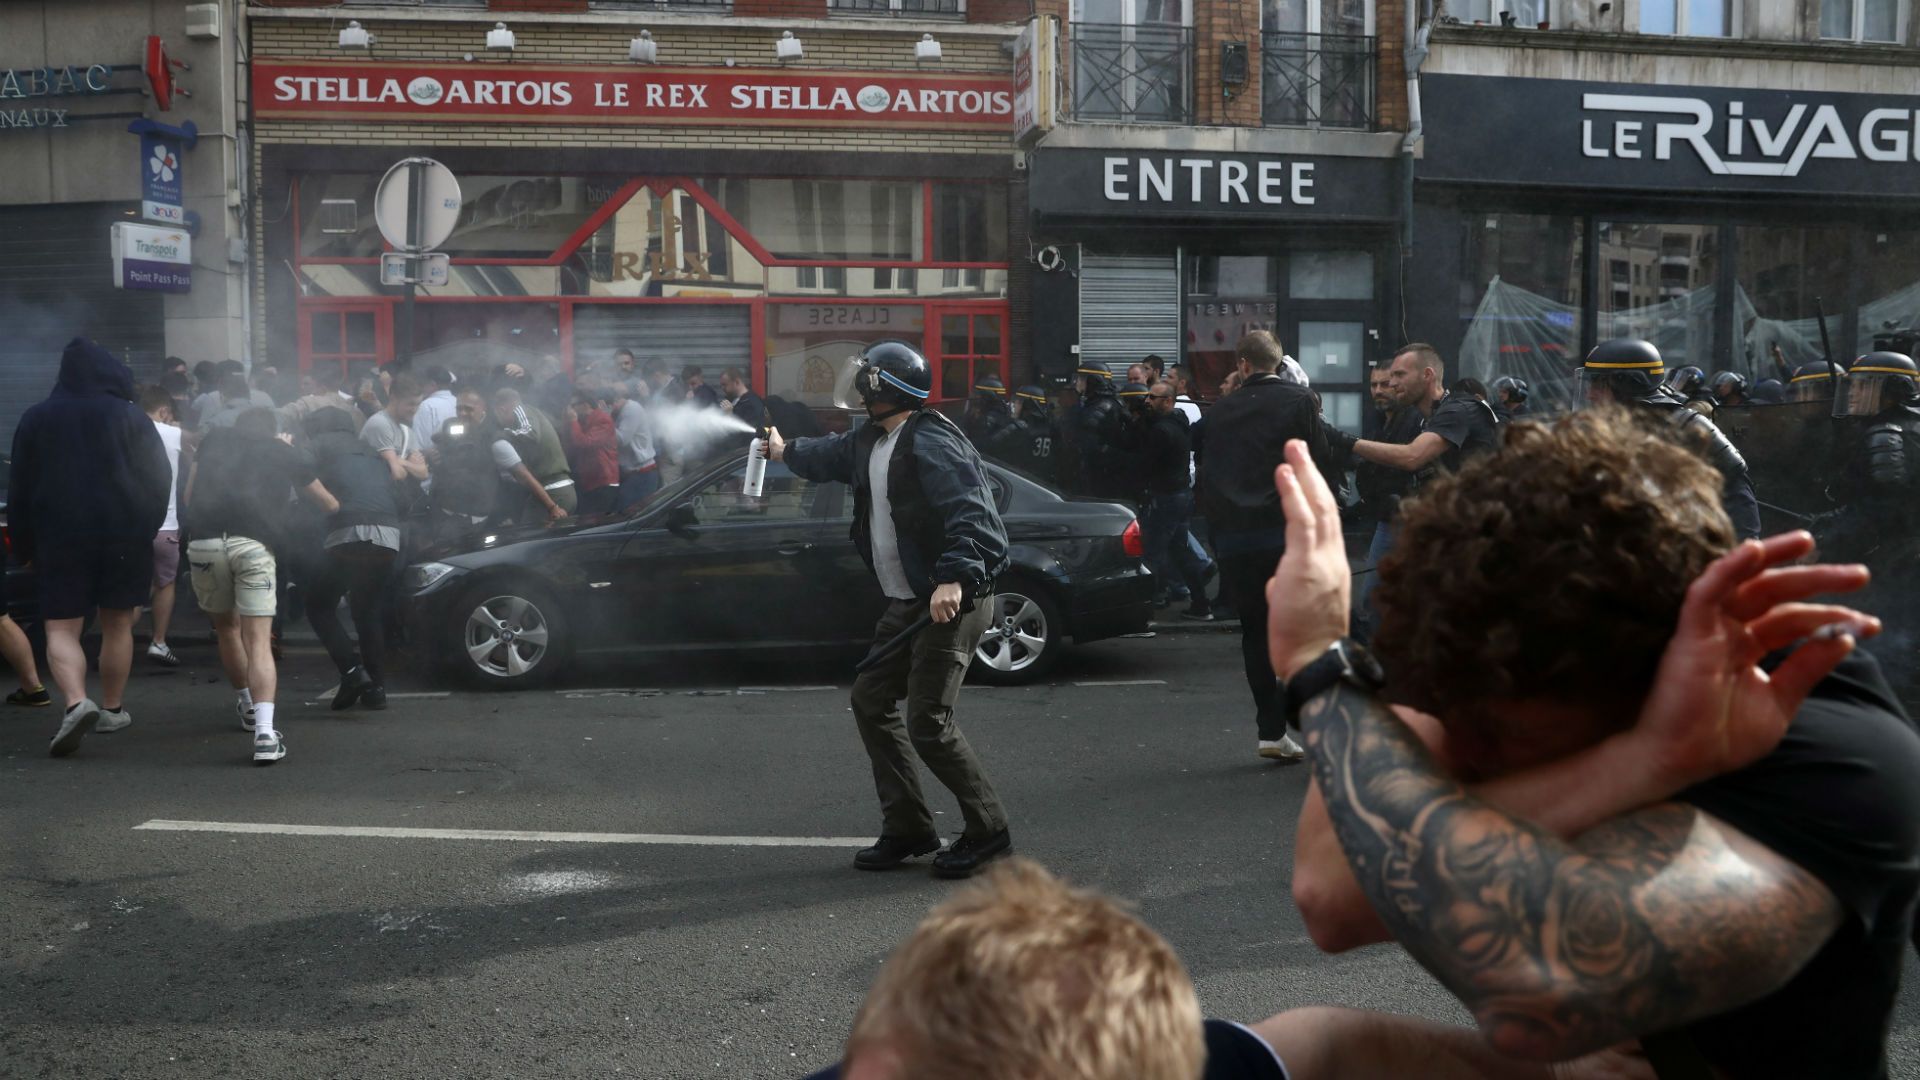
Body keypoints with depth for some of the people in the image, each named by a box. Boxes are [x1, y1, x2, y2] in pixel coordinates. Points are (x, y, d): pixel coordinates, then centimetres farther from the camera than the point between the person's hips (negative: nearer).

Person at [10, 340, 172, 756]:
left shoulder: (36, 418, 4)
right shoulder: (132, 417, 1)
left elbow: (20, 488, 7)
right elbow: (160, 479, 0)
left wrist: (24, 547, 14)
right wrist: (146, 528, 11)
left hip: (60, 536, 0)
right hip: (125, 536, 0)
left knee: (61, 628, 1)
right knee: (117, 626, 12)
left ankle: (76, 703, -22)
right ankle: (112, 709, 19)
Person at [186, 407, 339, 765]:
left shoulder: (213, 441, 26)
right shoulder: (286, 453, 23)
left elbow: (189, 495, 27)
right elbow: (330, 506, 33)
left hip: (204, 543, 2)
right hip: (254, 544, -2)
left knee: (226, 627, 24)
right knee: (258, 640, -4)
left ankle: (248, 706, 40)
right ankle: (264, 732, -21)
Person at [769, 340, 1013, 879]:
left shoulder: (930, 443, -18)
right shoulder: (872, 440, 14)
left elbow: (969, 512, -30)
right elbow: (832, 455, 38)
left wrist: (954, 577, -42)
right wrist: (787, 452, 56)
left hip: (953, 600, -11)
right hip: (907, 602, 11)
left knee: (928, 723, -12)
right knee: (870, 700, 13)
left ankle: (988, 833, 4)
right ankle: (907, 829, 21)